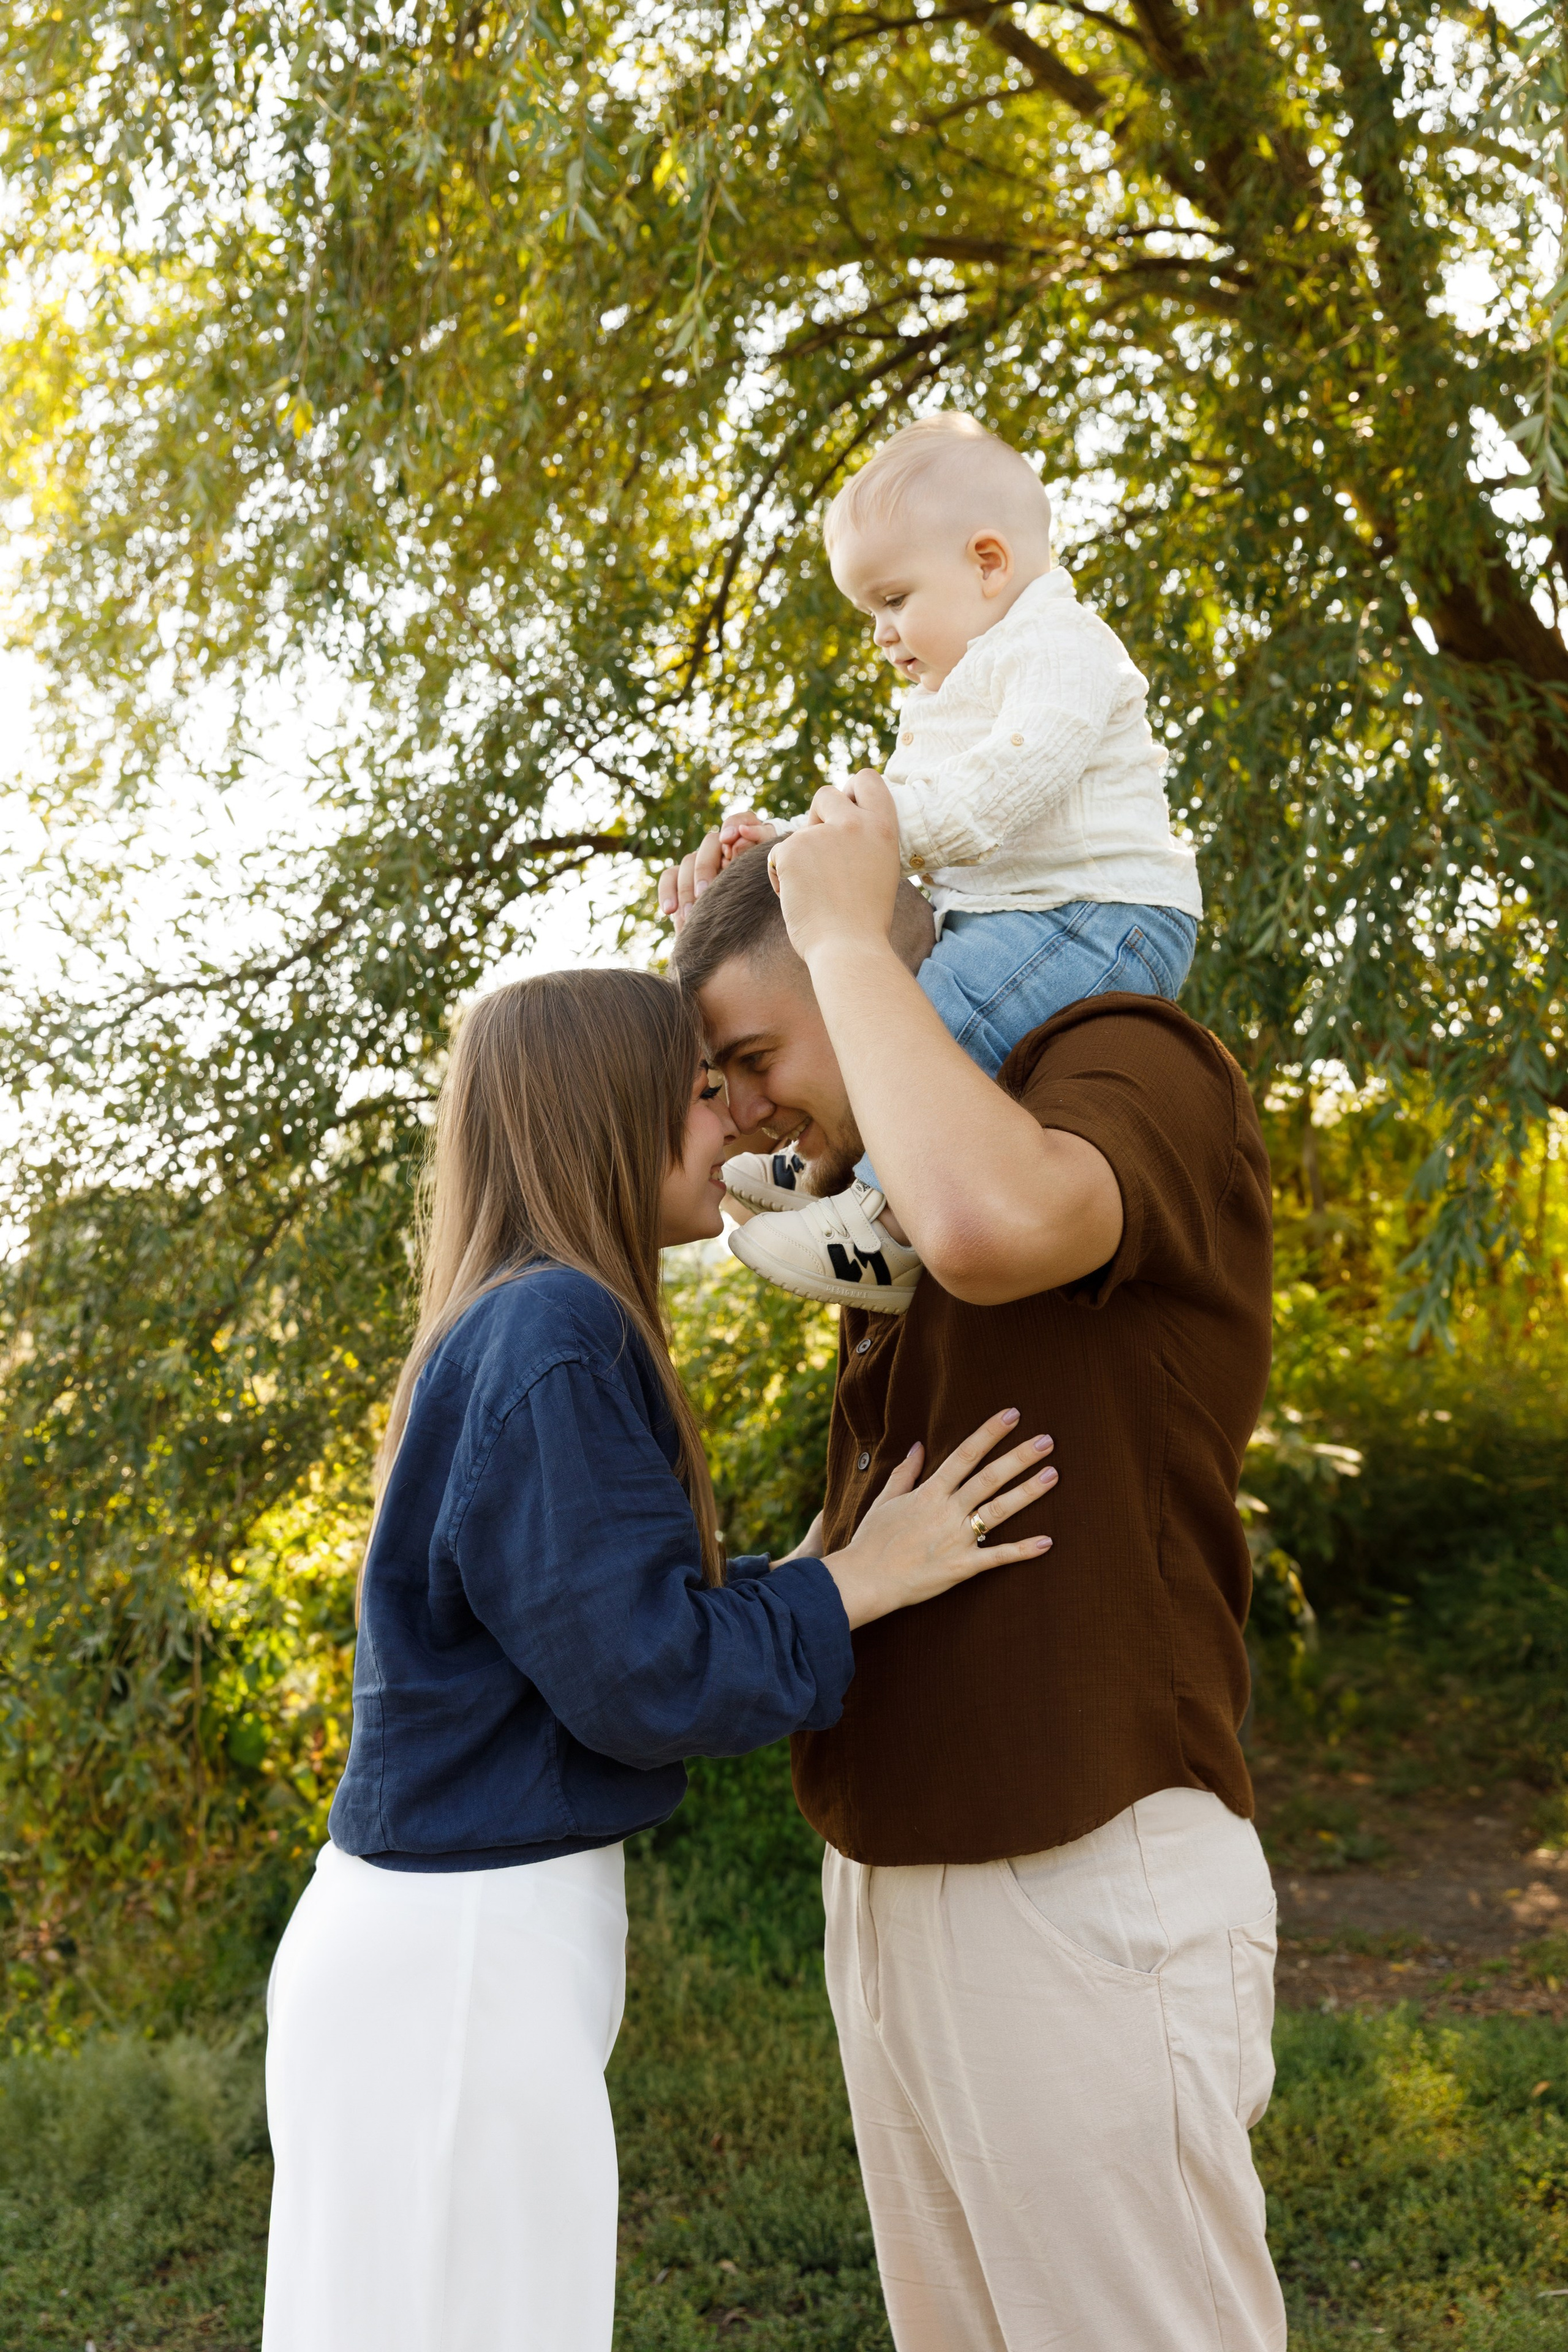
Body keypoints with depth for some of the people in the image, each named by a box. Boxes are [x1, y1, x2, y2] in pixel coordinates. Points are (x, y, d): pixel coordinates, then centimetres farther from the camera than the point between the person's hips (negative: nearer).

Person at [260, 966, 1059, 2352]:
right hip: (460, 1964, -9)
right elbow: (641, 1678, -19)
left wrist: (820, 1559, 8)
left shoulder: (511, 1336, 12)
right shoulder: (553, 1340, -17)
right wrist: (859, 1579, -10)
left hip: (461, 1938, 9)